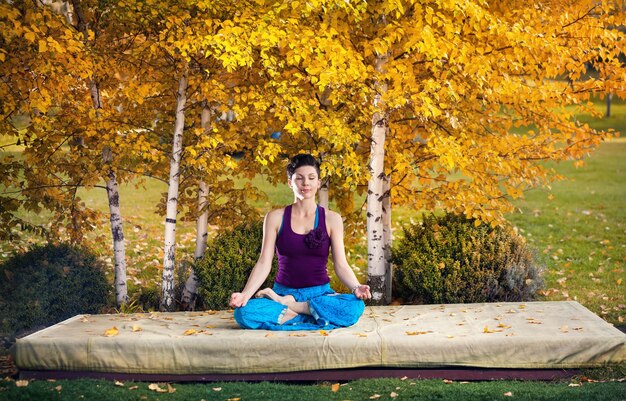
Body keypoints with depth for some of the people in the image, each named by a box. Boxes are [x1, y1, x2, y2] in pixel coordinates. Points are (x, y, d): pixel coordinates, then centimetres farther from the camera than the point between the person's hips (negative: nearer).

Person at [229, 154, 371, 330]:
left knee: (355, 307, -32)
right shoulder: (276, 218, 4)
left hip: (319, 293, 1)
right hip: (282, 291, -1)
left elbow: (341, 265, 1)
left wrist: (356, 288, -20)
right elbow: (264, 263, -1)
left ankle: (285, 304, -17)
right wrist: (245, 294, -17)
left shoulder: (331, 219, 5)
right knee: (243, 312, -31)